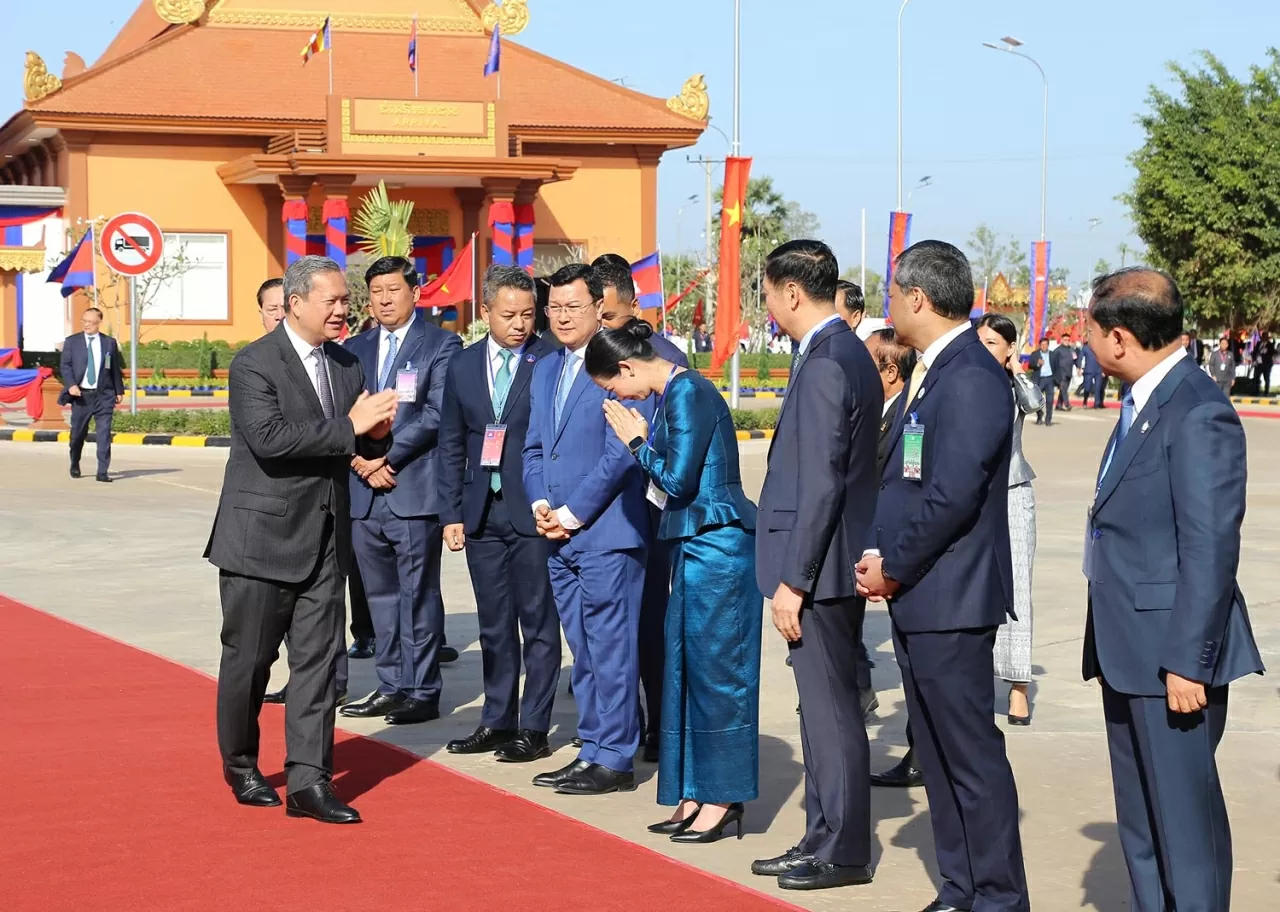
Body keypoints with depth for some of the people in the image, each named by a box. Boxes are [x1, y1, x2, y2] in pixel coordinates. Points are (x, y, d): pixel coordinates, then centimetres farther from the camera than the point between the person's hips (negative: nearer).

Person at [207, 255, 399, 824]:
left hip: (324, 537, 6)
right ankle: (241, 768, 24)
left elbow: (361, 445, 16)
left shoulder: (347, 365, 11)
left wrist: (377, 434, -8)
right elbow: (269, 438, -24)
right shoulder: (254, 364, -11)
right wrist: (349, 427, -24)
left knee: (318, 658, -1)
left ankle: (308, 782, 0)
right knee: (248, 660, 6)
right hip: (262, 536, -5)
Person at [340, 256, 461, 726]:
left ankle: (422, 692, 3)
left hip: (414, 489, -6)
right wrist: (359, 459, -8)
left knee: (418, 595, -2)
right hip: (364, 492, 6)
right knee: (381, 595, 11)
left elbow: (436, 415, -10)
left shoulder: (441, 345, -1)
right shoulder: (355, 349, 15)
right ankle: (392, 686, 19)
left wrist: (384, 456, -14)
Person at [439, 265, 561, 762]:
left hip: (534, 512, -5)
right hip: (483, 513, 5)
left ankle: (534, 729, 8)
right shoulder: (463, 367, 9)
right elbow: (451, 446, 13)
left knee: (538, 624, 2)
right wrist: (451, 513, 7)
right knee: (494, 626, 12)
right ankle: (497, 722, 21)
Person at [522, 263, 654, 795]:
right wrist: (539, 503, 1)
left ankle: (615, 760, 2)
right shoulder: (544, 372, 17)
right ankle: (592, 752, 19)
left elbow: (622, 452, -14)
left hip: (606, 532, -8)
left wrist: (574, 513, -12)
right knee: (583, 651, 12)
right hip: (560, 535, 8)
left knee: (610, 649, -4)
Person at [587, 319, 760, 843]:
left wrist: (637, 442, -5)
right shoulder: (675, 393, 13)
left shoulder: (687, 393, -15)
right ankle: (697, 796, 18)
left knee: (715, 670, -4)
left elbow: (679, 480, -18)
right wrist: (645, 441, 4)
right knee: (690, 668, 12)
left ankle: (723, 800, 3)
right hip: (699, 545, 10)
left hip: (717, 545, -10)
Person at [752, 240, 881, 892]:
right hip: (831, 568, 10)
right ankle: (822, 839, 24)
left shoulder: (825, 366, -18)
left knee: (831, 710, -2)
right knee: (823, 708, 16)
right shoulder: (848, 354, 13)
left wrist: (793, 580, -19)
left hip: (819, 570, -10)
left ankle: (844, 852, 7)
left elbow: (821, 484, -22)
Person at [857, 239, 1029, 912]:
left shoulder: (970, 378, -18)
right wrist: (881, 555, 5)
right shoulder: (930, 373, 14)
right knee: (937, 753, 15)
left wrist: (894, 568, -13)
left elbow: (952, 496, -24)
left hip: (949, 600, -10)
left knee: (972, 755, -4)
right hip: (916, 599, 10)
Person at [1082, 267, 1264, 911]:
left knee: (1185, 813, -2)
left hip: (1174, 652, -10)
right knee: (1140, 817, 17)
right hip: (1129, 650, 10)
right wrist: (1109, 639, 17)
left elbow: (1210, 549, -21)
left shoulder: (1197, 415, -18)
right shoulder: (1142, 404, 12)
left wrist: (1188, 660, -21)